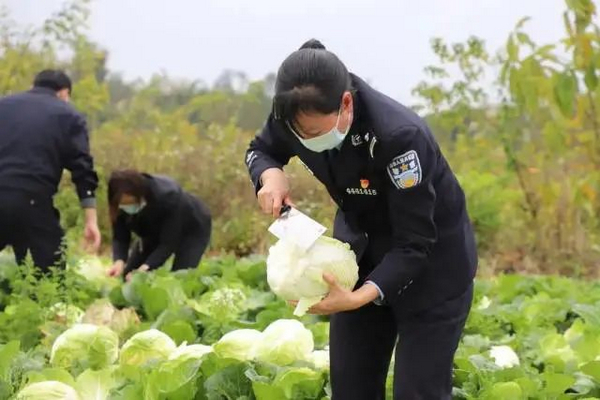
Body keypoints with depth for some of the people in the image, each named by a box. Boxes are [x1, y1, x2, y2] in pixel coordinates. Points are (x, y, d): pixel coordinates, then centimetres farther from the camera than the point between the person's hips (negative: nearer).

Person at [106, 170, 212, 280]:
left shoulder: (167, 197, -42)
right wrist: (119, 261, -44)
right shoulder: (121, 203, -28)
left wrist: (145, 268, -52)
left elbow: (168, 243, -39)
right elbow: (120, 238, -23)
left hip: (192, 228, -5)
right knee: (128, 277, -5)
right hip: (155, 232, 5)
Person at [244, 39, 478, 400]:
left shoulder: (398, 136, -35)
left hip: (433, 264, -6)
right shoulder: (300, 115, -18)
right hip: (362, 251, 6)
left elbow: (414, 244, -30)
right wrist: (271, 175, -18)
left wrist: (359, 297, -43)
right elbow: (260, 150, 6)